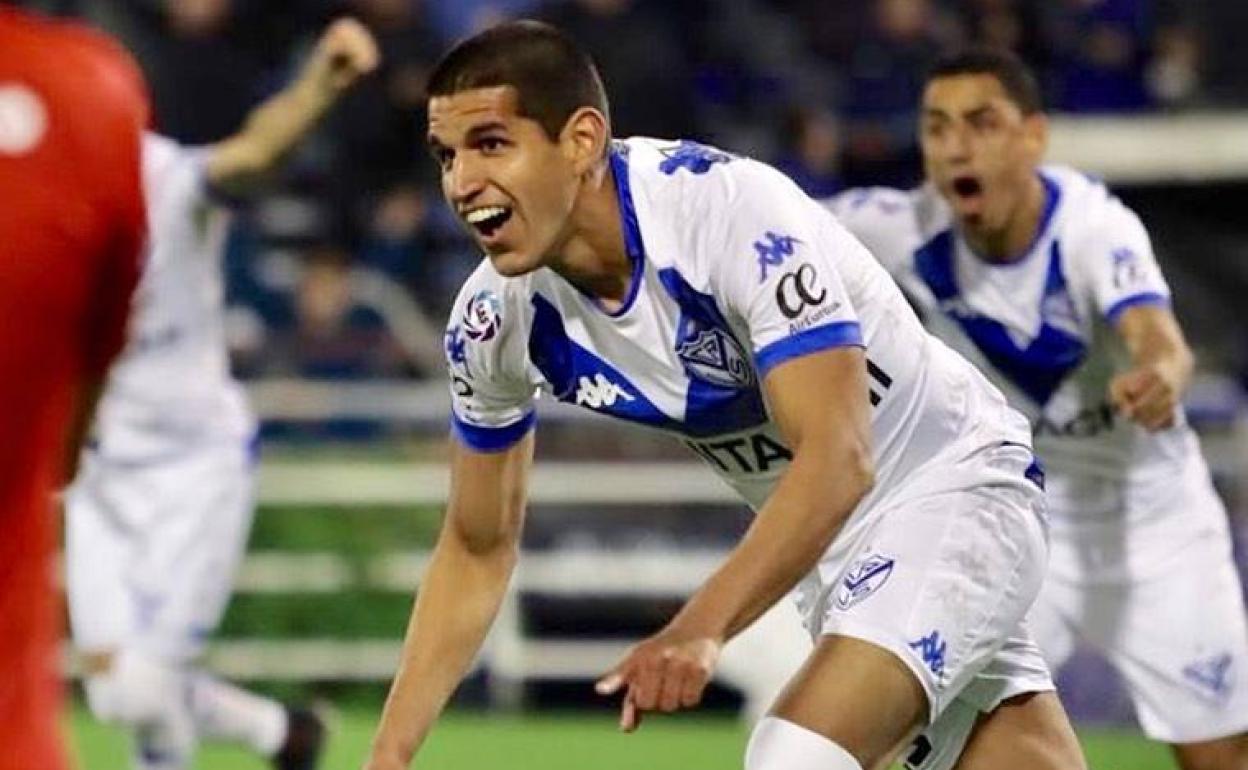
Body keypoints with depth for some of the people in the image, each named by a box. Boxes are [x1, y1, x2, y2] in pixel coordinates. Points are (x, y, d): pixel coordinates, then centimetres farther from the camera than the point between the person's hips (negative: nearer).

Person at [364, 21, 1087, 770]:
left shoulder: (730, 205, -30)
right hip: (826, 539, 6)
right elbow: (478, 548, 4)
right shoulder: (497, 320, -10)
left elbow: (838, 458, -36)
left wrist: (700, 629, -47)